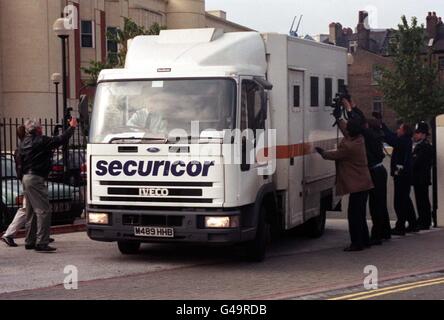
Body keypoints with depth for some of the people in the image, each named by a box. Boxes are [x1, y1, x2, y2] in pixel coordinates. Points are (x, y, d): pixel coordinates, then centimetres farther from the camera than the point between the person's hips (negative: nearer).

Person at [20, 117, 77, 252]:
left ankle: (29, 241, 20)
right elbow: (60, 140, -15)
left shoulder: (24, 142, 14)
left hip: (26, 178, 10)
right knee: (43, 210, -10)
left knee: (31, 211, 16)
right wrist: (72, 127, -5)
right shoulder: (40, 141, -13)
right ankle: (41, 242, -14)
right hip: (36, 179, -10)